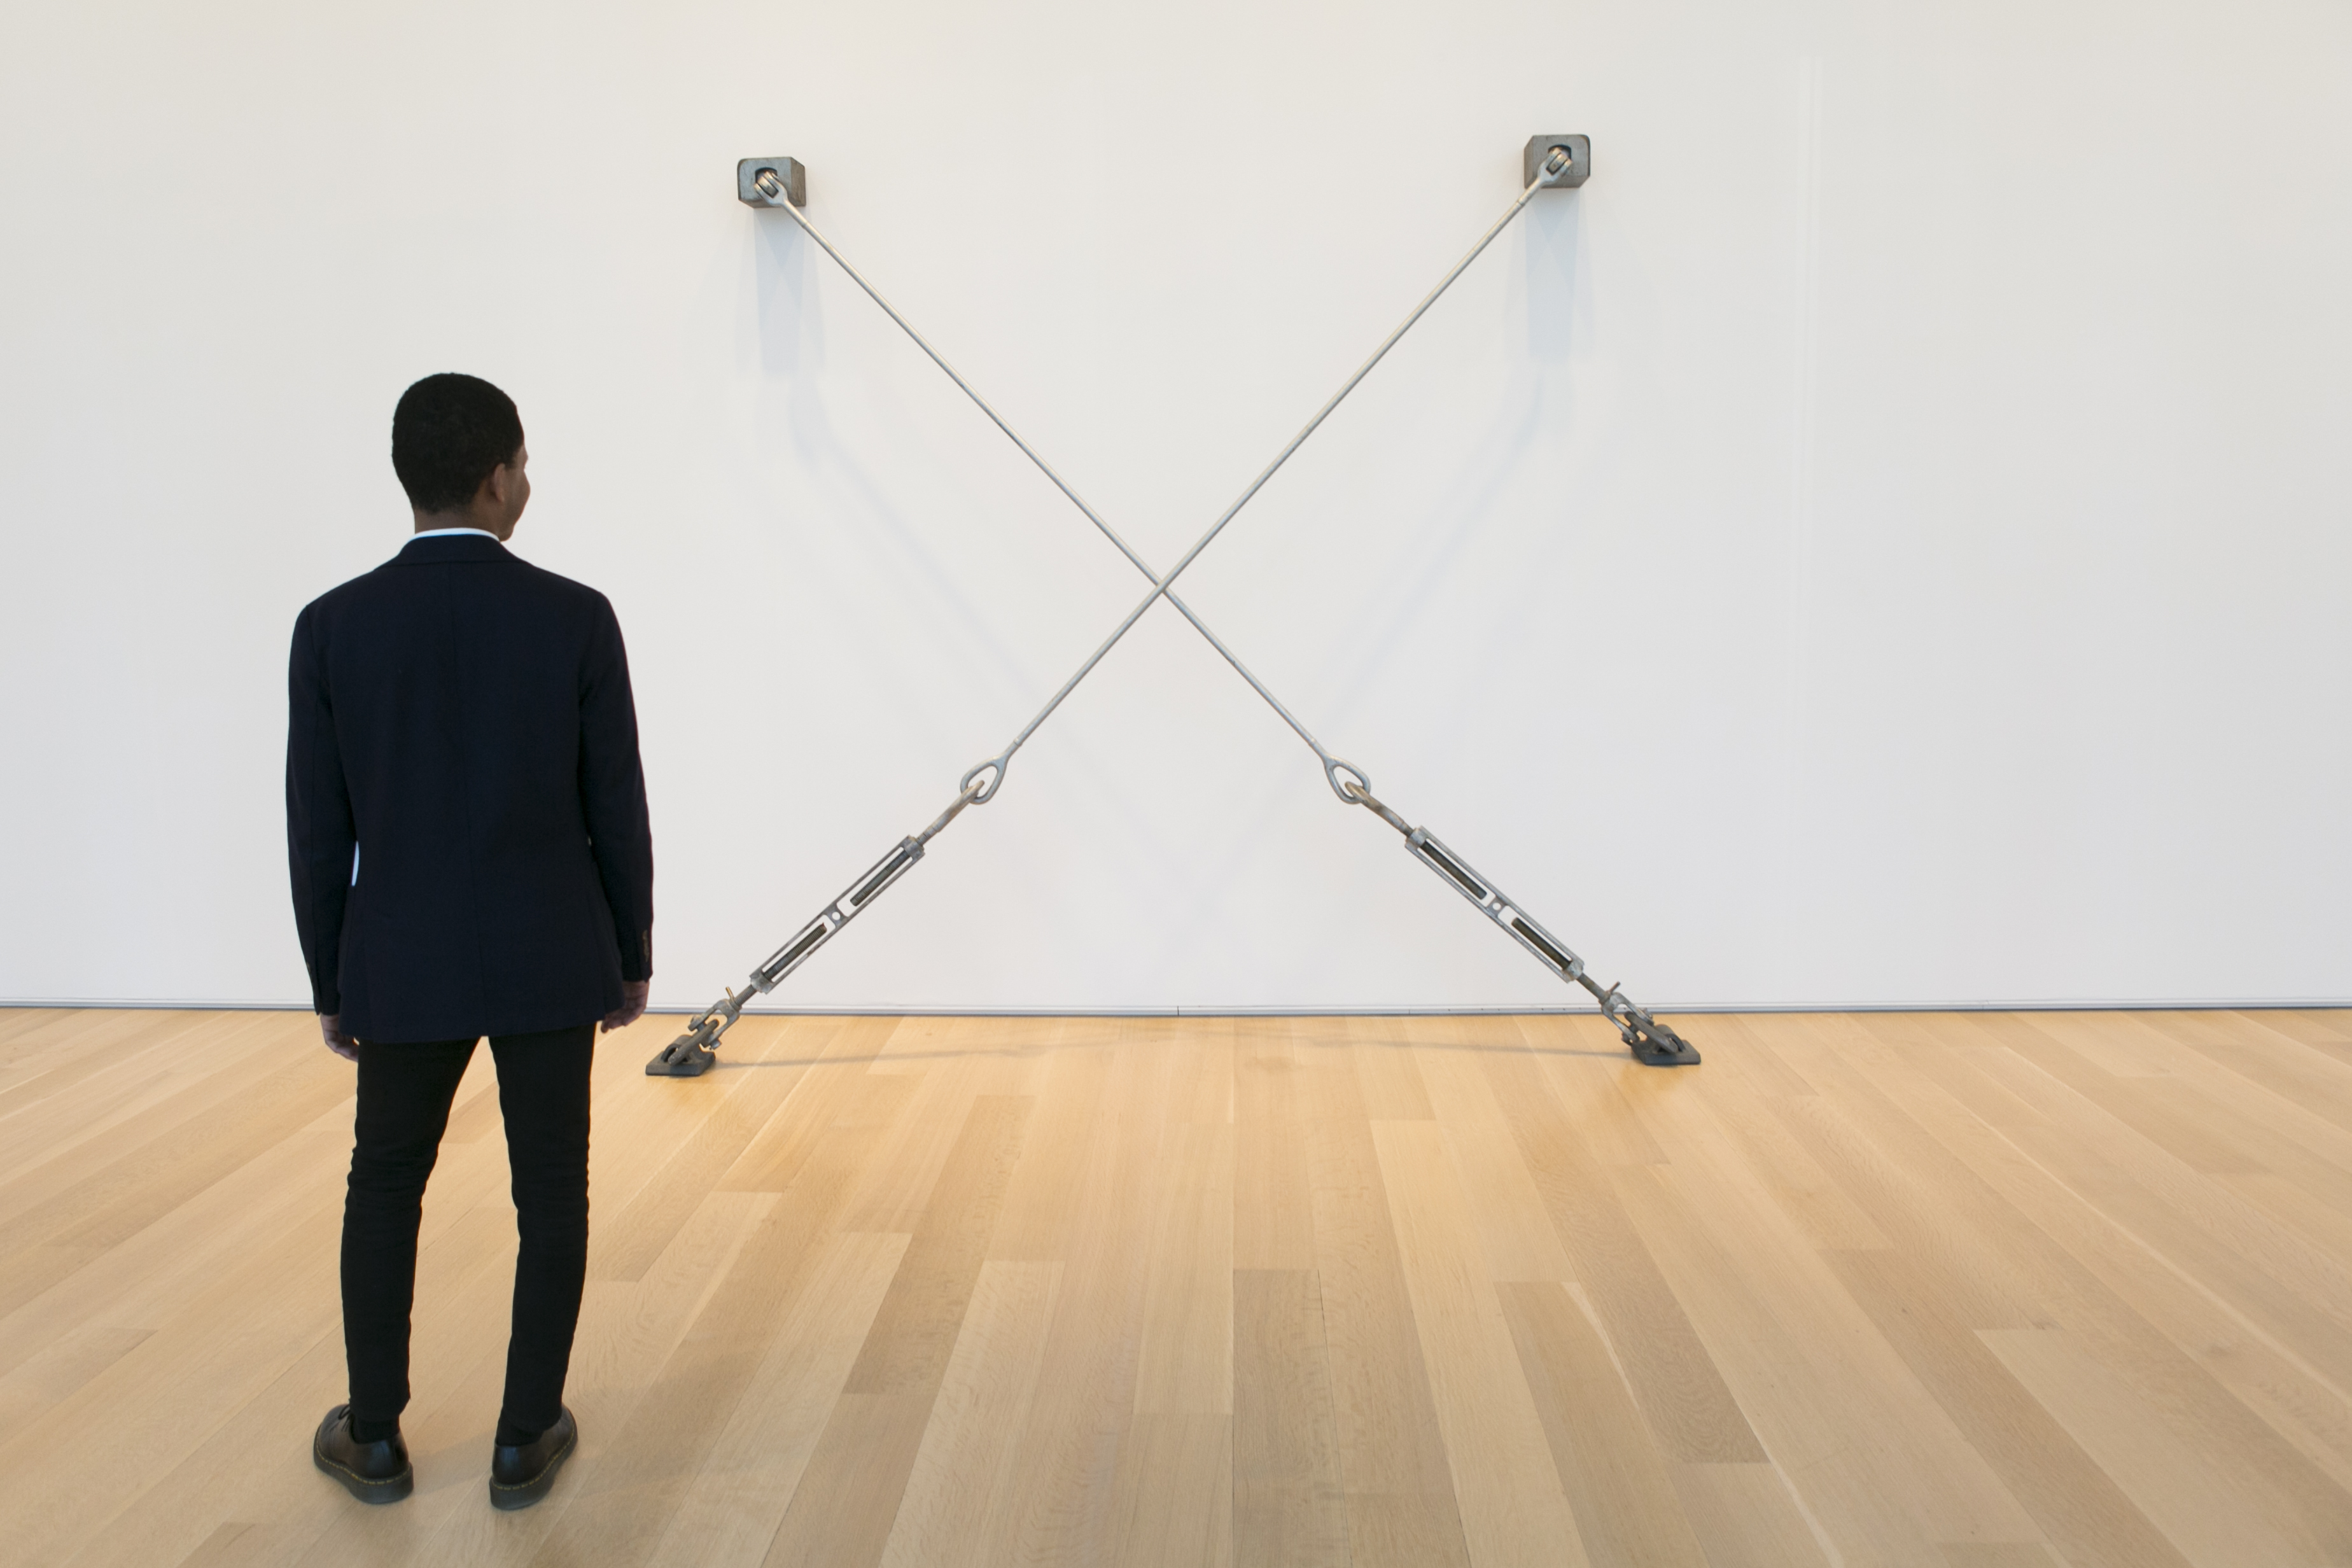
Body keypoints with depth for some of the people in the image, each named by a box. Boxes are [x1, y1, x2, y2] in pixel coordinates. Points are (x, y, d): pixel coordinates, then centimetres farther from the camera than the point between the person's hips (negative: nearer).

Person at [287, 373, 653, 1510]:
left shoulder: (333, 627, -7)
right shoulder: (576, 618, -11)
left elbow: (319, 836, -3)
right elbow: (616, 813, -6)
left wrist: (331, 986, 10)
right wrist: (632, 960, 7)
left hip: (403, 965, 2)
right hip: (550, 959, -1)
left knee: (384, 1187, 21)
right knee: (551, 1194, 13)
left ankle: (375, 1438, 30)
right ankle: (525, 1439, 21)